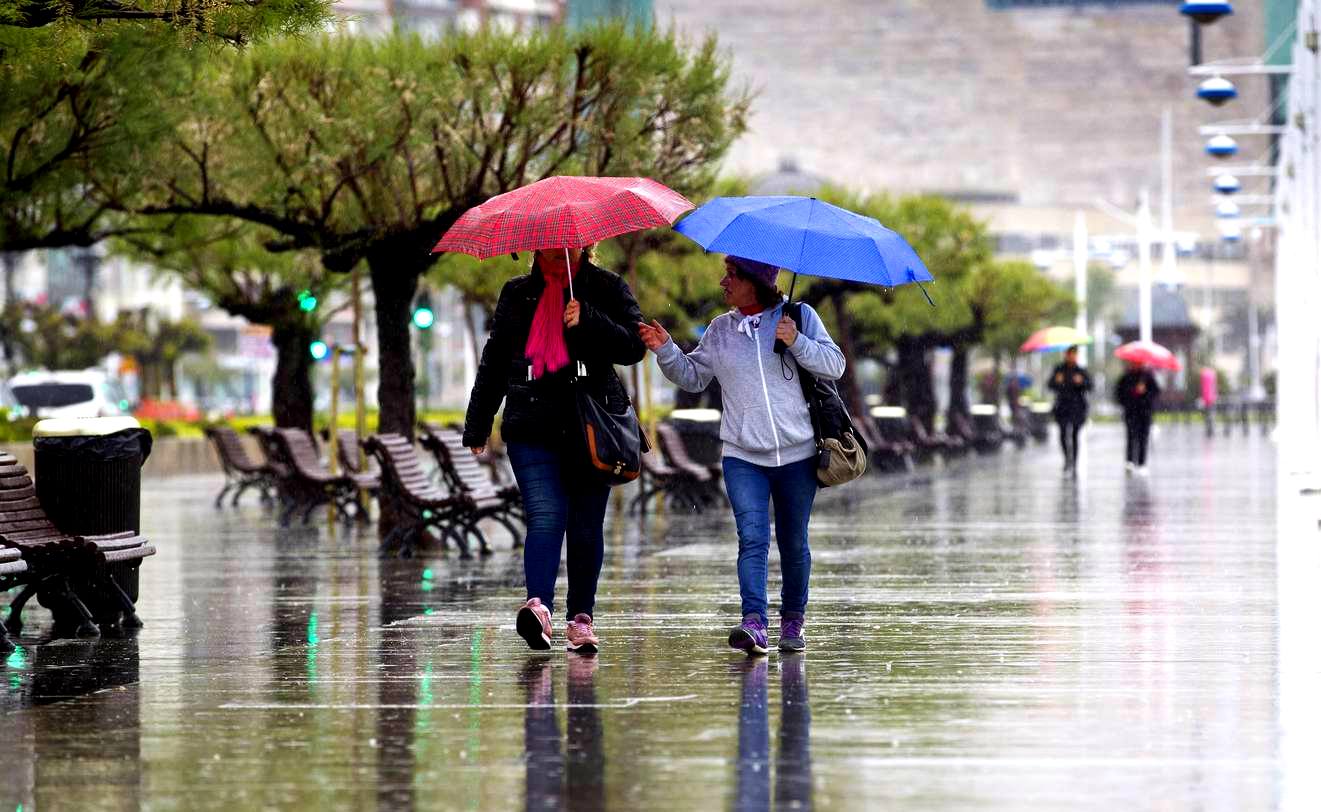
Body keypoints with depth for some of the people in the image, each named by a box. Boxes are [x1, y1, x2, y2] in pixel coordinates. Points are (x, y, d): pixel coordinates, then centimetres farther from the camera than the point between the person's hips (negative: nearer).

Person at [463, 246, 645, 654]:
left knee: (586, 525, 3)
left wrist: (588, 321, -17)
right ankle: (539, 606, -31)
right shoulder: (517, 294, 15)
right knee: (545, 516, -16)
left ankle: (581, 617, 12)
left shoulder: (606, 289, 8)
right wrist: (477, 425, 20)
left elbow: (634, 346, -3)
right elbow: (494, 361, 21)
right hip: (533, 428, 0)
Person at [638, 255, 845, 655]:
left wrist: (797, 342, -17)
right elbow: (692, 376, 15)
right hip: (743, 457, 1)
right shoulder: (720, 330, 10)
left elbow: (834, 366, -3)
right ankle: (754, 624, -26)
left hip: (797, 454, -1)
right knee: (753, 537, -16)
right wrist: (666, 351, -1)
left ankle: (793, 620, 25)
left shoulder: (799, 317, 1)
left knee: (793, 544, 9)